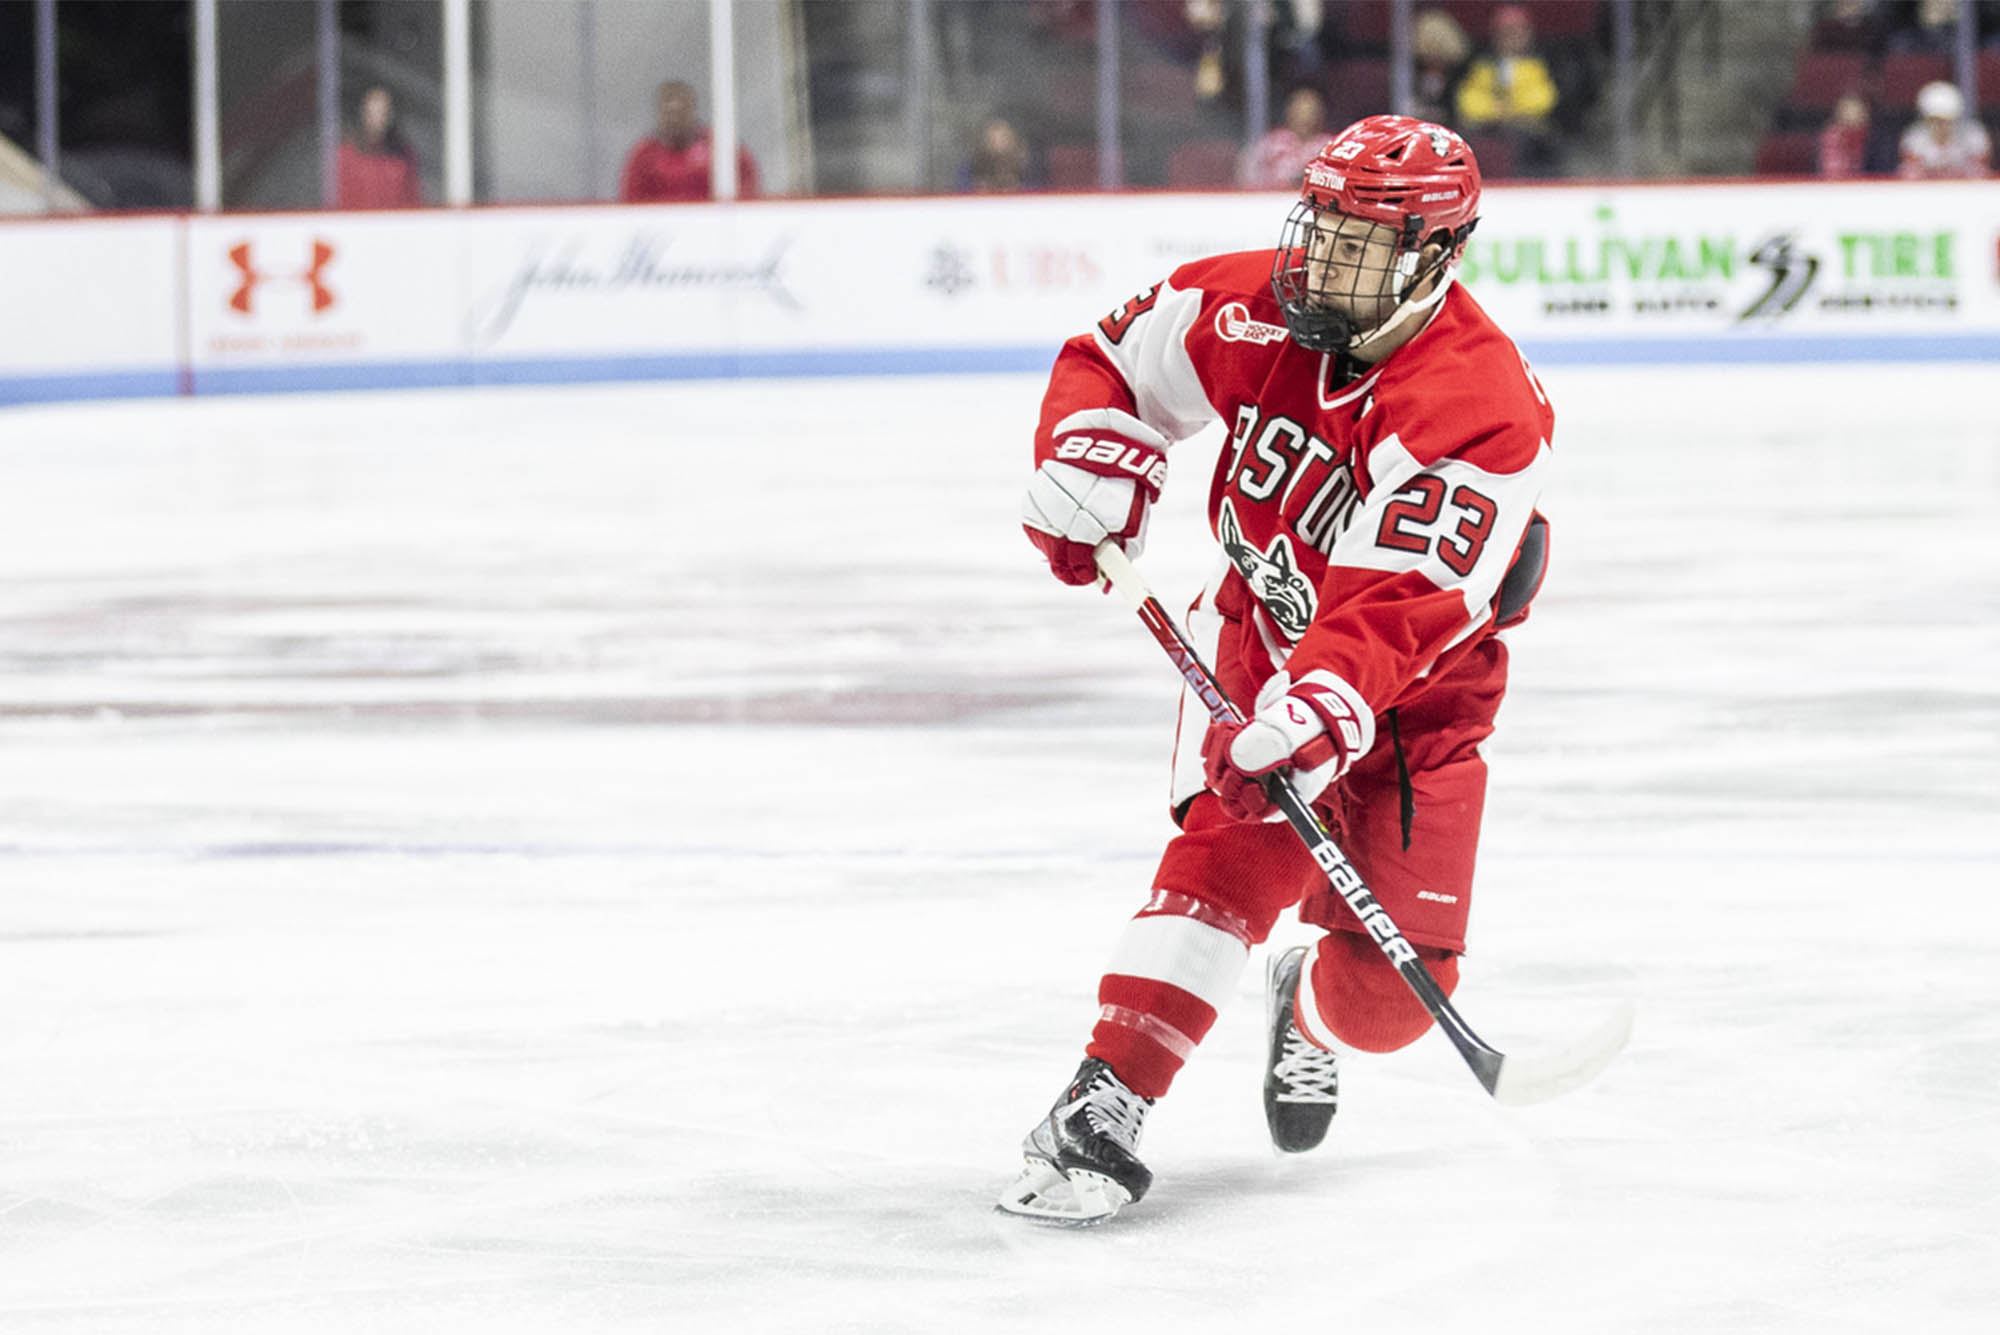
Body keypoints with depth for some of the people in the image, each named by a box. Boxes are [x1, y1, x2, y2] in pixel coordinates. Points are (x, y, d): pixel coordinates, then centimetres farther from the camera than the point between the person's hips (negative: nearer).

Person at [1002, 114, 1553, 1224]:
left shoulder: (1482, 407, -28)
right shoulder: (1251, 311, -13)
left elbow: (1402, 604, -37)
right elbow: (1113, 360, 5)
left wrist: (1321, 707, -51)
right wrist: (1088, 460, -14)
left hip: (1416, 695, -2)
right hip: (1259, 627, 2)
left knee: (1391, 990, -6)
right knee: (1239, 850, -25)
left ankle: (1310, 1012, 33)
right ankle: (1101, 1108, -31)